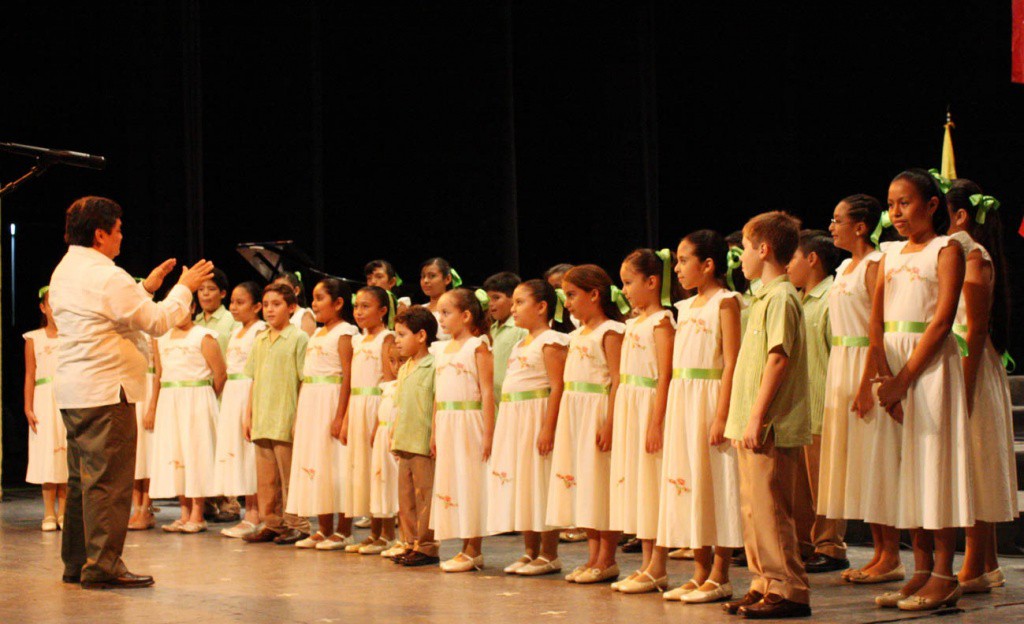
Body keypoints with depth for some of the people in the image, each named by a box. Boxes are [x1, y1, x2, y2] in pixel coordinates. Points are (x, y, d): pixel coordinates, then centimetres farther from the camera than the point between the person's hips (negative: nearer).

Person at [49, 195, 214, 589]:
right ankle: (102, 566, -6)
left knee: (82, 479, 15)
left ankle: (76, 563, 20)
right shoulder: (107, 277, -15)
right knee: (108, 480, -6)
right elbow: (158, 322, -11)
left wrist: (146, 288, 26)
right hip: (106, 391, -10)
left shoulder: (64, 272, 14)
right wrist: (184, 288, 4)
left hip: (72, 390, 10)